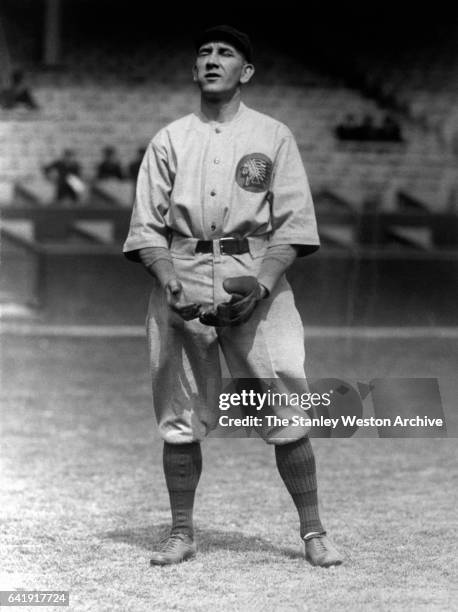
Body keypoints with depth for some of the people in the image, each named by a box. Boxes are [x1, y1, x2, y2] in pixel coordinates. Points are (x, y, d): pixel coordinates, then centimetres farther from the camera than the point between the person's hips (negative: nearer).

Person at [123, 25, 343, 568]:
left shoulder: (273, 137, 8)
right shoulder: (168, 142, 11)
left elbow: (293, 223, 1)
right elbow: (146, 227, 7)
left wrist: (262, 282, -14)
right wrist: (170, 281, -11)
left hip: (255, 276, -1)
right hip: (182, 278, 2)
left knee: (288, 409, -7)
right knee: (179, 416, 1)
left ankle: (313, 533, 2)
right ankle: (181, 534, 12)